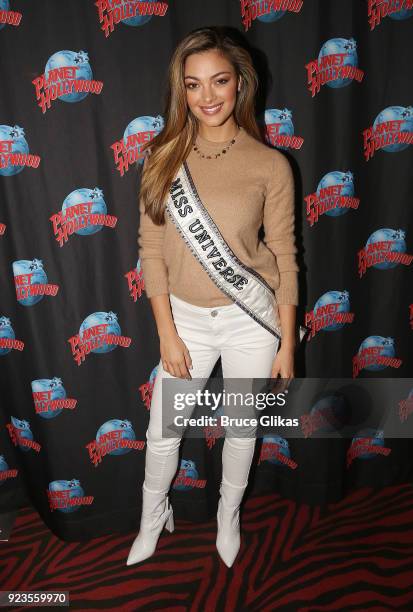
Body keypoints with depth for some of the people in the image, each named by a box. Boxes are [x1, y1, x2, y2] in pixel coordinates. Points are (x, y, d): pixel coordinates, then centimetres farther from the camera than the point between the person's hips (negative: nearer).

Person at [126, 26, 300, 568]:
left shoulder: (270, 164, -8)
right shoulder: (164, 157, -3)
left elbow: (285, 258, -4)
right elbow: (152, 250, -4)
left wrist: (286, 345, -3)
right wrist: (167, 334, -7)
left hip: (252, 320, -1)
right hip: (187, 319, 2)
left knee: (242, 428, 18)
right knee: (162, 433, 14)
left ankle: (229, 513, 48)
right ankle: (153, 518, 45)